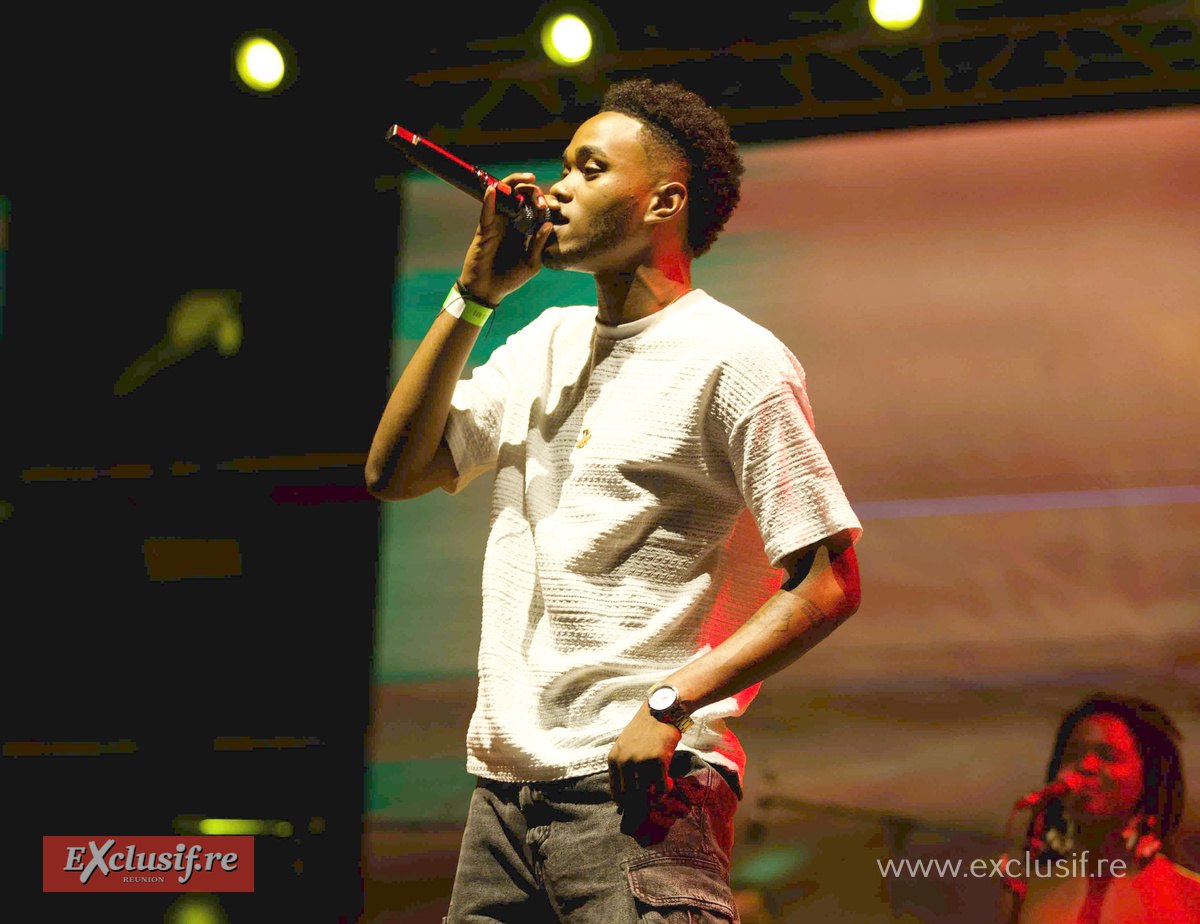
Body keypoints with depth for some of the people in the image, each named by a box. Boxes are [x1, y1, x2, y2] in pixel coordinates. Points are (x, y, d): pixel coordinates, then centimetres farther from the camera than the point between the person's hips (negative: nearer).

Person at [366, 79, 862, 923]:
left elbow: (829, 584, -11)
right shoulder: (546, 344, 18)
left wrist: (670, 703, -20)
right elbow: (396, 472, 13)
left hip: (638, 788, -6)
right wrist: (474, 298, 8)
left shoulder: (733, 360, -5)